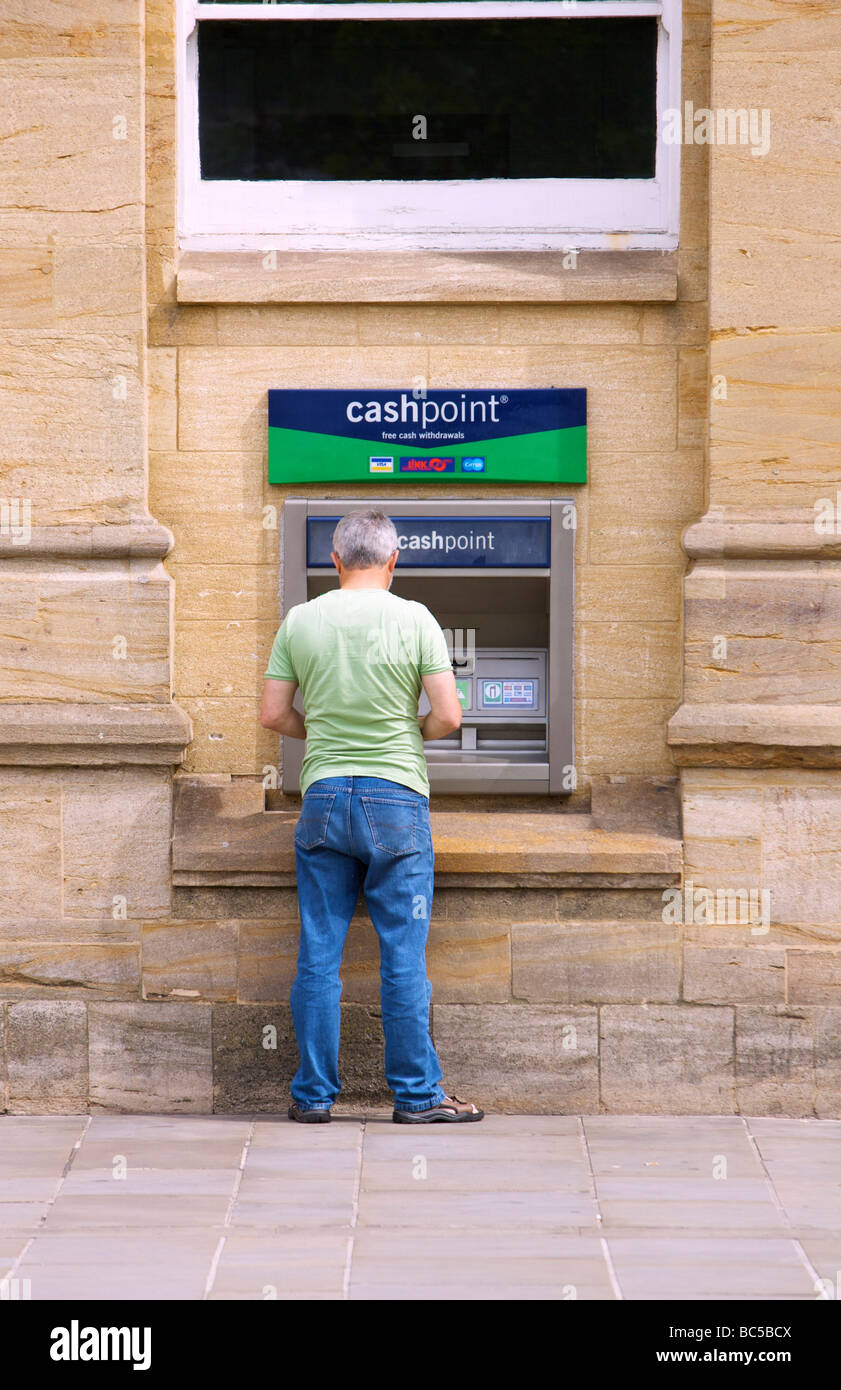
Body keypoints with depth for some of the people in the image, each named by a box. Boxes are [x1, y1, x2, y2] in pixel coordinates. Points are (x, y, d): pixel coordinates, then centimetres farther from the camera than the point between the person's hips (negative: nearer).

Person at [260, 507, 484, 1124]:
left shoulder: (300, 621, 3)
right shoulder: (414, 619, -5)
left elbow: (274, 714, 5)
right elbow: (448, 715, -7)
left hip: (324, 795, 2)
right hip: (396, 799, -2)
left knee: (319, 953, 6)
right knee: (404, 953, 2)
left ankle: (314, 1094, 9)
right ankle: (417, 1094, 5)